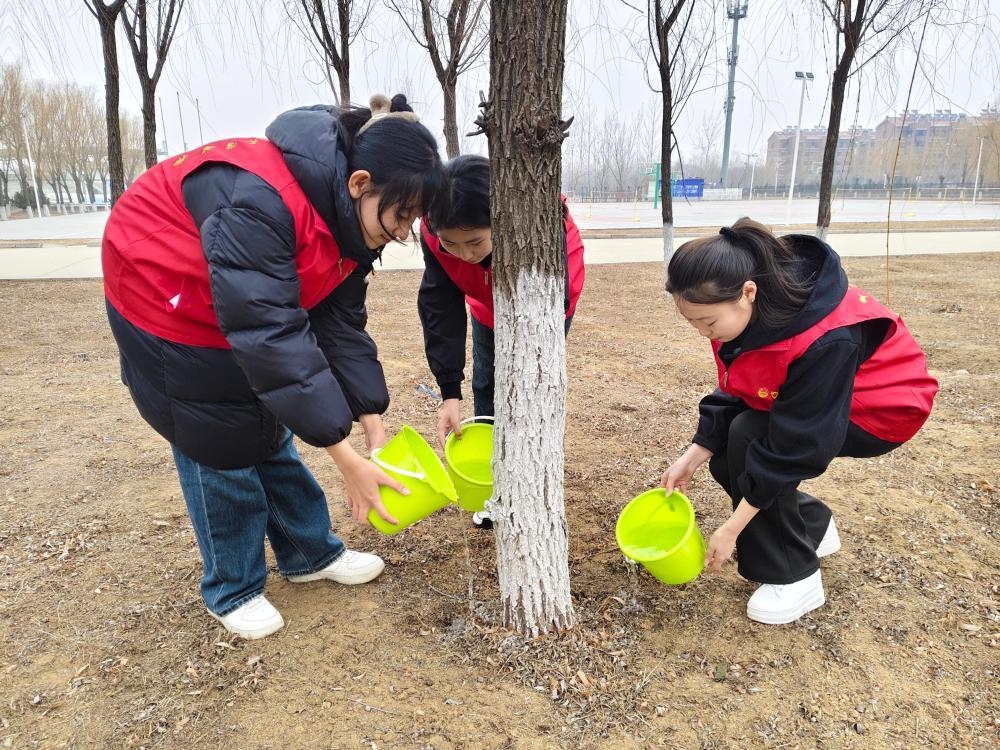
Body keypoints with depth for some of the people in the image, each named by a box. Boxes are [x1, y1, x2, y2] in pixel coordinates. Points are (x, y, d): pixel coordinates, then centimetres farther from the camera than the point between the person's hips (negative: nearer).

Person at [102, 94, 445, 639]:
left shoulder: (350, 214, -13)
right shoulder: (261, 202, -39)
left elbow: (341, 323, -9)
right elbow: (271, 334, -41)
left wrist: (373, 427, -14)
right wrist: (345, 458, -38)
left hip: (249, 305, 7)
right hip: (163, 298, -7)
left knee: (270, 432, 12)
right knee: (222, 443, -1)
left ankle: (311, 552, 28)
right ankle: (231, 590, 20)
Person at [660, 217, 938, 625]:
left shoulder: (825, 341, -38)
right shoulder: (745, 309, -17)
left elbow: (793, 447, -32)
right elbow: (732, 393, -5)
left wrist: (731, 530, -26)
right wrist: (694, 455, -15)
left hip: (883, 408, -7)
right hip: (812, 396, 8)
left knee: (748, 439, -25)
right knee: (725, 454, -5)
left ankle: (795, 578, -7)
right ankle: (813, 526, 21)